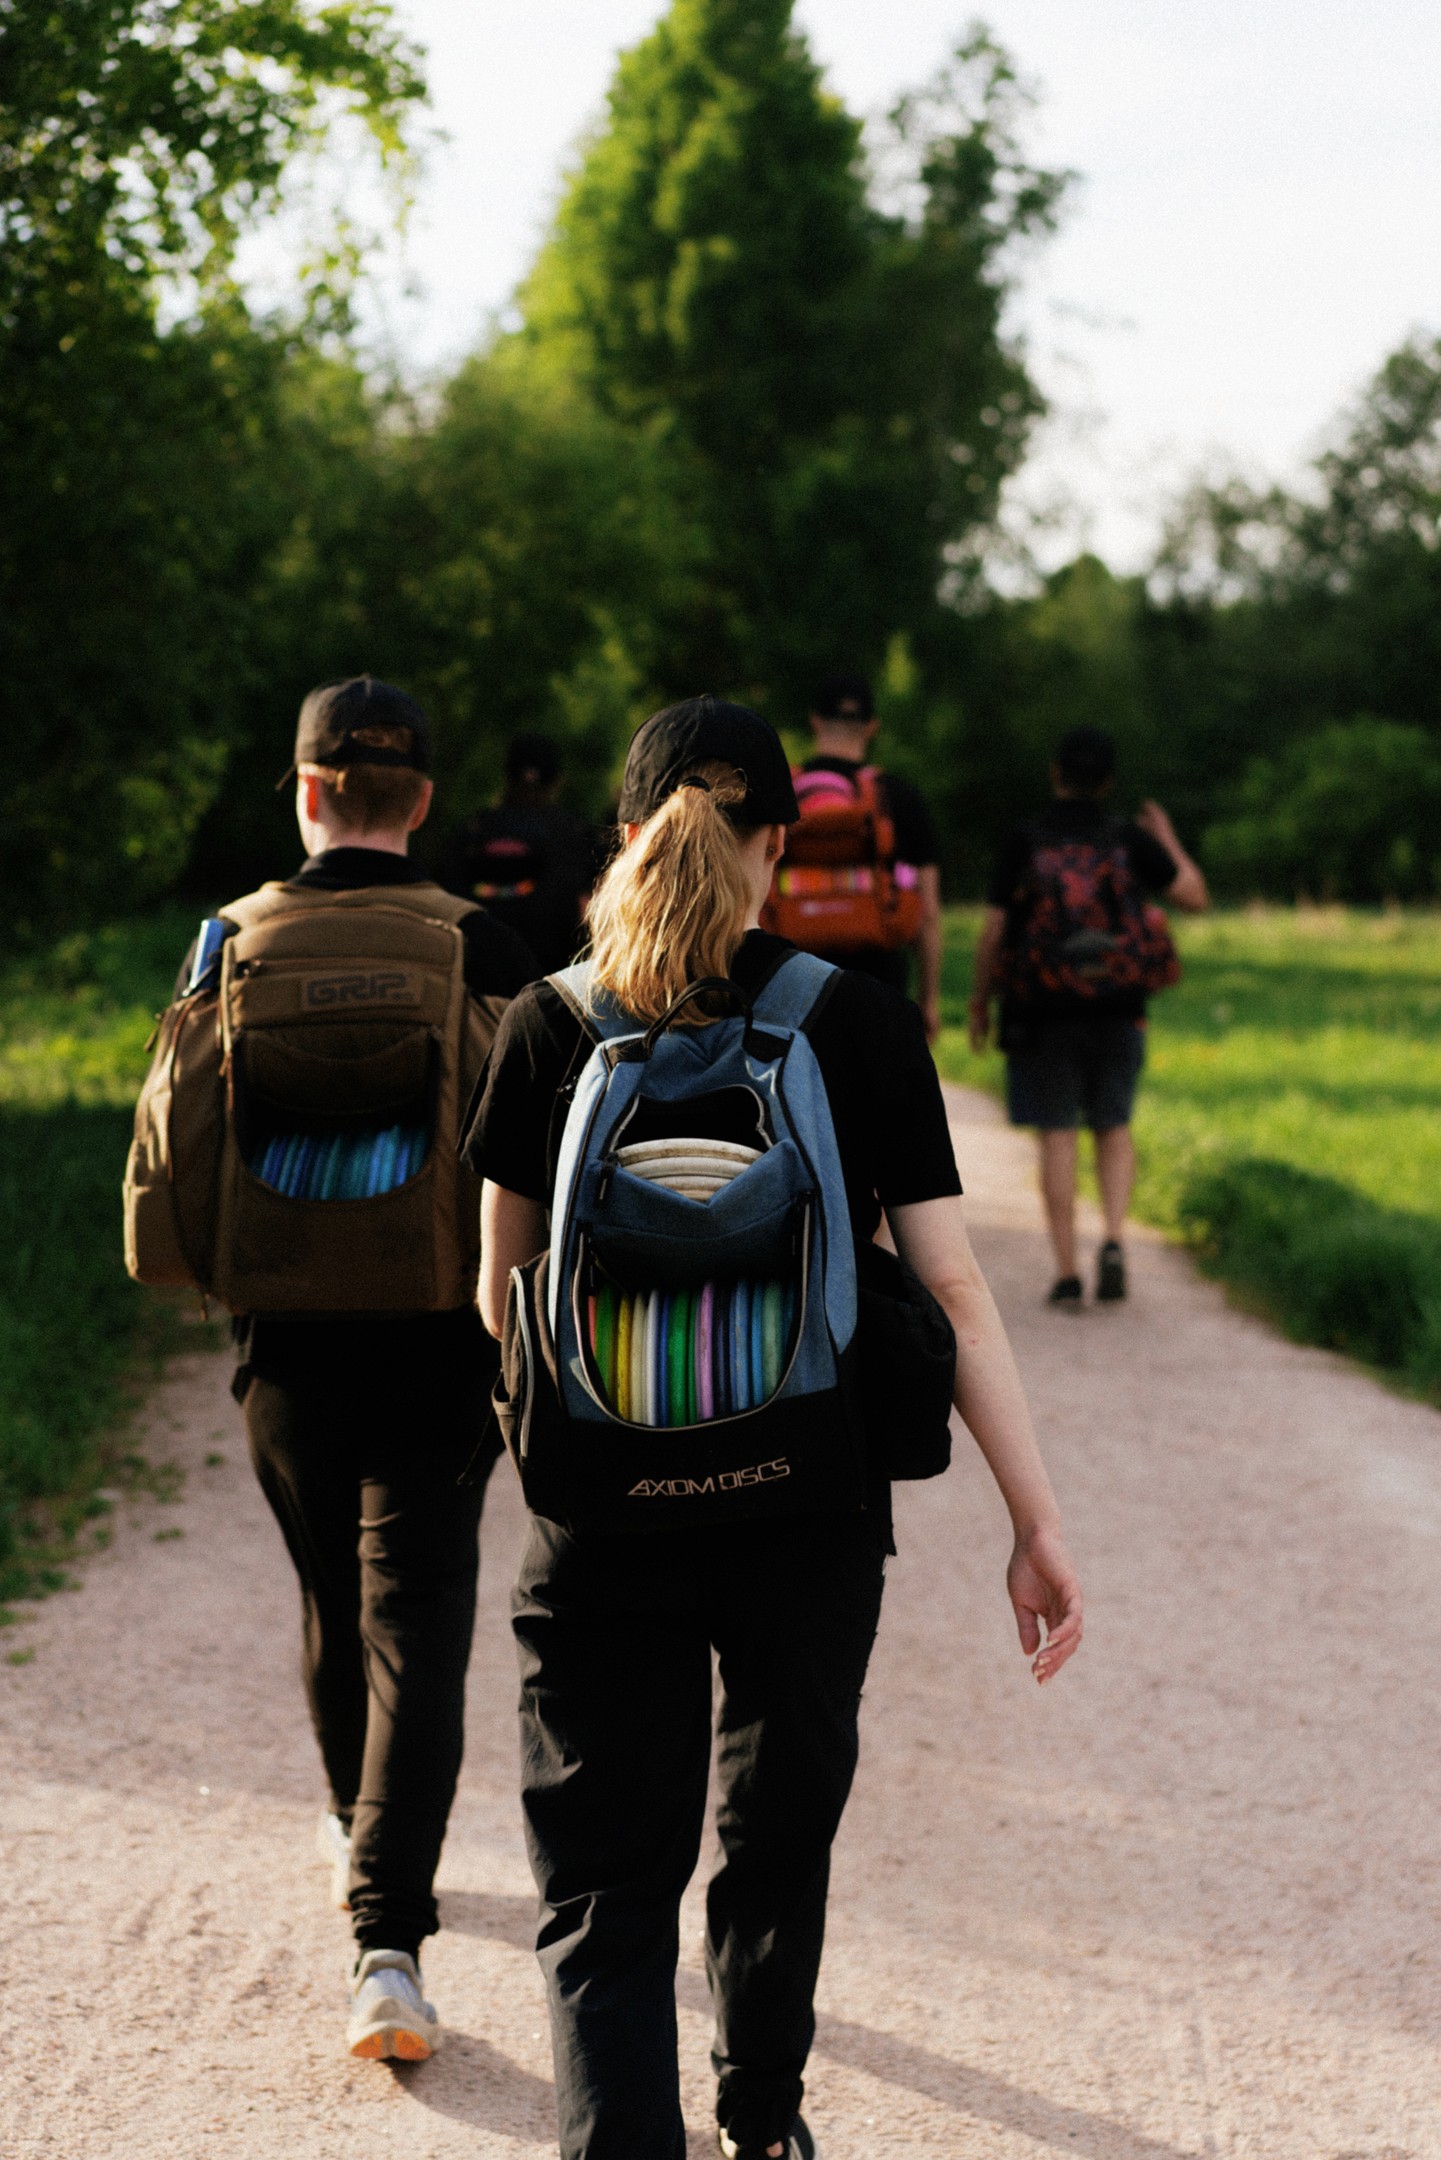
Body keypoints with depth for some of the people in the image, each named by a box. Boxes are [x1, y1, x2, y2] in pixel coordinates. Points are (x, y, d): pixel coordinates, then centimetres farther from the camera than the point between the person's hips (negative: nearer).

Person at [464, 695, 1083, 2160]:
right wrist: (1037, 1521, -4)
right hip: (811, 1516, 1)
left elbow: (502, 1300, 3)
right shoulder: (862, 1024, -4)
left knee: (603, 1895, 4)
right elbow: (950, 1290, -8)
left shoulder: (550, 1024, -4)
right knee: (780, 1827, 24)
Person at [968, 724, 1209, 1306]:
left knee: (1056, 1137, 4)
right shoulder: (1130, 841, -2)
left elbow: (993, 933, -7)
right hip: (1116, 1011, 2)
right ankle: (1113, 1241, -5)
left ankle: (1066, 1274, 0)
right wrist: (1168, 840, 23)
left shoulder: (1021, 844, -7)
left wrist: (979, 1002, 7)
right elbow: (1196, 897, 6)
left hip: (1042, 1012, -2)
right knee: (1113, 1129, 16)